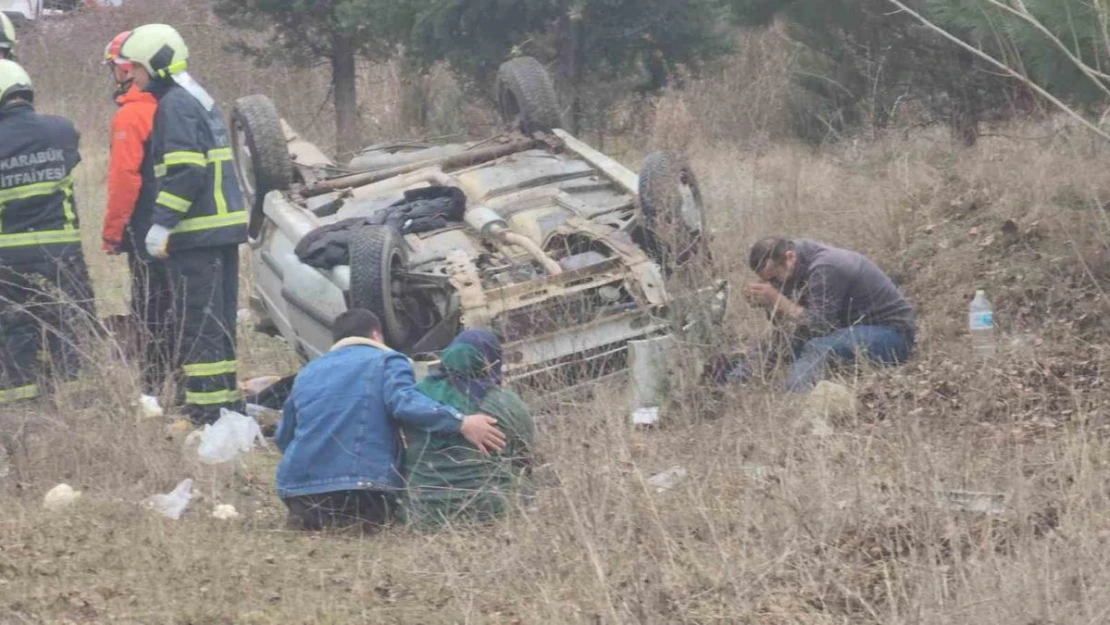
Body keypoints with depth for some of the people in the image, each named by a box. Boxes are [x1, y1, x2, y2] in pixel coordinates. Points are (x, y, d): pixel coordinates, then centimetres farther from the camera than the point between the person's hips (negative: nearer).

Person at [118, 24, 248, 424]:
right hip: (223, 226, 10)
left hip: (198, 233, -10)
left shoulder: (175, 106, -12)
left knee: (196, 324, -8)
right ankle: (228, 403, 21)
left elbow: (185, 171, -21)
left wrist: (162, 222, -21)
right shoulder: (200, 100, 19)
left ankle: (206, 412, -9)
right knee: (219, 321, 15)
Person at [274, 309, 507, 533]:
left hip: (298, 488, 5)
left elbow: (283, 437, 29)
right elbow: (404, 402, -15)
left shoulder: (307, 372, 24)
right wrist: (460, 423, -21)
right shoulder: (386, 361, 7)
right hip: (360, 485, -5)